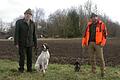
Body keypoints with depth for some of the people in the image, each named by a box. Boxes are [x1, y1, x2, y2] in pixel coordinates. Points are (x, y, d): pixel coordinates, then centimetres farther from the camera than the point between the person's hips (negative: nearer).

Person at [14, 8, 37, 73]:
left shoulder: (33, 24, 9)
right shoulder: (19, 22, -2)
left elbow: (34, 34, 13)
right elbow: (16, 33, -6)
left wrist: (35, 43, 10)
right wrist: (16, 43, -13)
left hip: (30, 44, 3)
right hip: (22, 44, -3)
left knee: (30, 57, 5)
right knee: (22, 57, -3)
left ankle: (29, 69, 17)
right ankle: (21, 69, 11)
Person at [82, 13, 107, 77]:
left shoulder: (101, 24, 2)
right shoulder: (89, 25, 14)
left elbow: (104, 33, -3)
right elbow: (86, 34, 16)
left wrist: (103, 42, -11)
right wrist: (84, 42, 9)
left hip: (98, 43, -4)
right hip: (90, 43, 4)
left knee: (101, 57, -5)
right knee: (92, 58, 8)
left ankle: (103, 71, 2)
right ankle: (93, 71, 17)